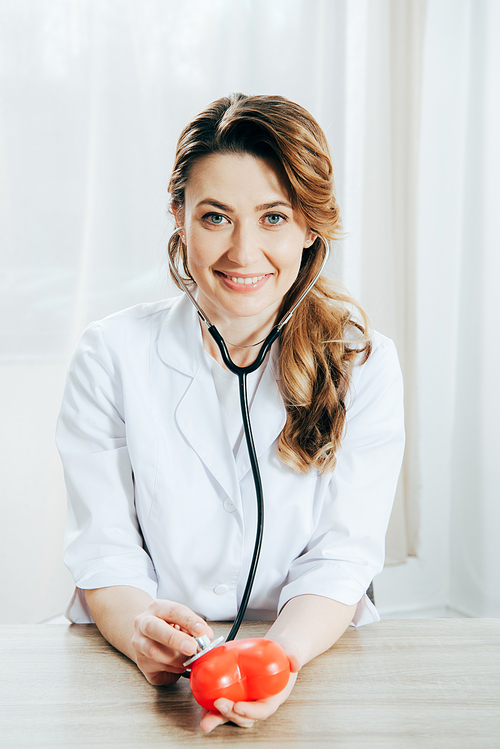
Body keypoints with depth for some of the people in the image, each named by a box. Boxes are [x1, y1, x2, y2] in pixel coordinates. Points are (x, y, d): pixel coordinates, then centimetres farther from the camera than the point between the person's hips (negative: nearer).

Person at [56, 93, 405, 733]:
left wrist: (281, 652, -25)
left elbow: (340, 557, -5)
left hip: (311, 656, 0)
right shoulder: (110, 356, -2)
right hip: (139, 675, 1)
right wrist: (142, 633, -26)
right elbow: (106, 552, -4)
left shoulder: (365, 364, -1)